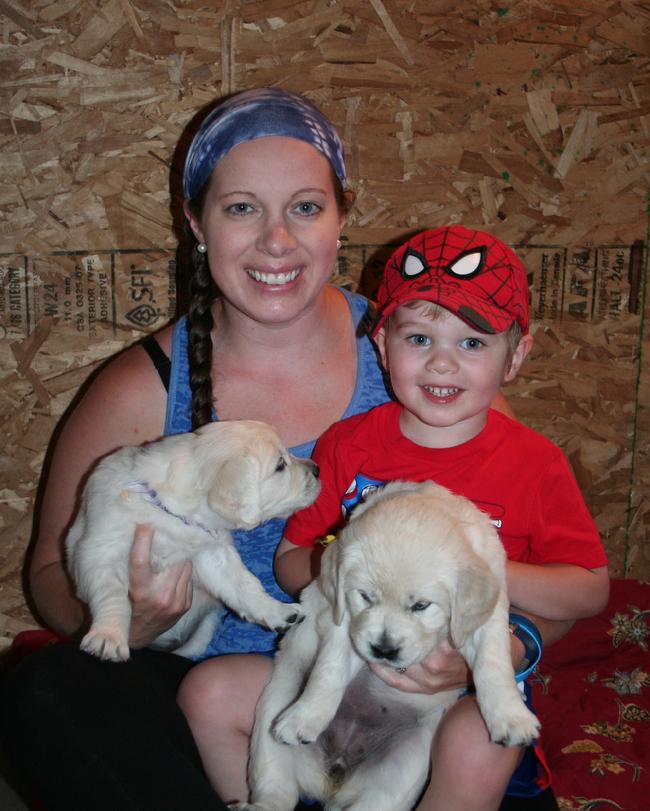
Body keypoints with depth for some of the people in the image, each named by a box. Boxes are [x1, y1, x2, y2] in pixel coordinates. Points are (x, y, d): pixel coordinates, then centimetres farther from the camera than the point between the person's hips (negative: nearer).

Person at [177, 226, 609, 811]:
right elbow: (288, 562, 6)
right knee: (208, 692, -11)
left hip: (469, 688, -2)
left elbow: (591, 590, -4)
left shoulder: (534, 462, -5)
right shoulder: (347, 444, 2)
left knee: (478, 749, -35)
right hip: (344, 665, 3)